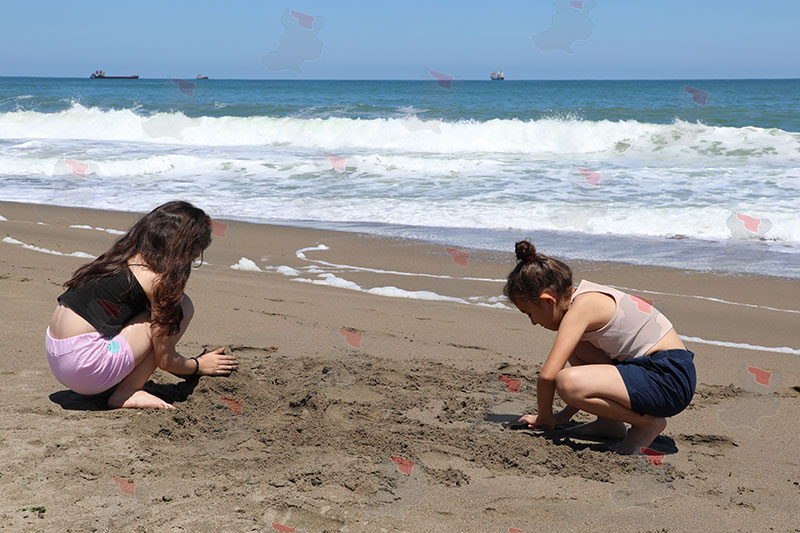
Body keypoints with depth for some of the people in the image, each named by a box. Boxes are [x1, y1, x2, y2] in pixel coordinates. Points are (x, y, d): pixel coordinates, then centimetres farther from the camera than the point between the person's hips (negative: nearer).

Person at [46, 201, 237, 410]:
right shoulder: (158, 280, -12)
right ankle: (126, 393, -4)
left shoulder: (124, 257, 13)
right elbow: (166, 361, -4)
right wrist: (199, 365, 17)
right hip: (85, 367, -9)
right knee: (180, 307, -3)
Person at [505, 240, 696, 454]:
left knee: (567, 383, -28)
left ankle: (648, 423, -7)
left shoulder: (582, 307, -15)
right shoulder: (589, 300, 14)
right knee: (573, 345, 19)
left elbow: (547, 375, -19)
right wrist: (564, 416, 21)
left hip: (669, 379, -10)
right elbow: (590, 378, 23)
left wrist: (545, 416, -2)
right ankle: (609, 423, 15)